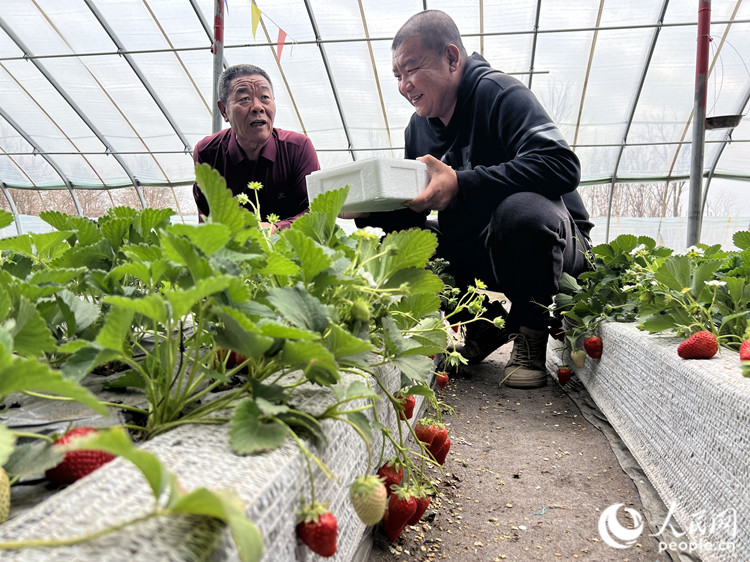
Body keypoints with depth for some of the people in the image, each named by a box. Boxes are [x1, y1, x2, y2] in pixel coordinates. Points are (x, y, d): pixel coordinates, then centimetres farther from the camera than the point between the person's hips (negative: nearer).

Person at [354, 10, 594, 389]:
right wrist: (368, 210, -14)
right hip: (476, 253, 7)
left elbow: (562, 165, -31)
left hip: (551, 243, -6)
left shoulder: (498, 93, -14)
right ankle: (485, 324, 4)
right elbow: (412, 211, 8)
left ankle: (531, 335, -12)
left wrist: (460, 184, -36)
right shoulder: (419, 126, 8)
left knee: (520, 208, -38)